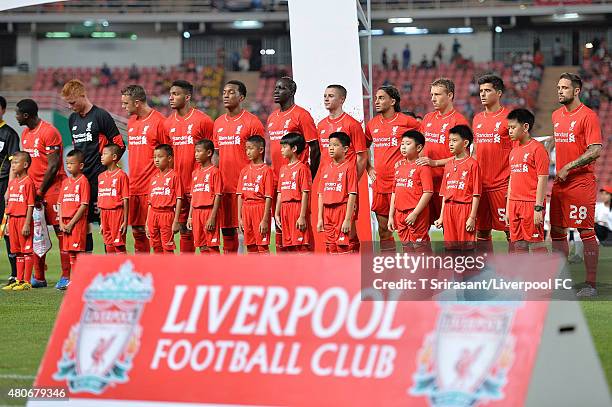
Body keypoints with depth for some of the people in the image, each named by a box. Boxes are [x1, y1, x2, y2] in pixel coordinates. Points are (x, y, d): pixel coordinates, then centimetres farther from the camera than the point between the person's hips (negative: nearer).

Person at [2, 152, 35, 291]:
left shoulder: (28, 182, -10)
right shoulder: (12, 183, 14)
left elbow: (30, 205, -13)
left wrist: (27, 224, -17)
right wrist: (8, 223, 15)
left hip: (24, 219, -8)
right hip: (13, 219, 8)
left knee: (27, 250, -3)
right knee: (18, 252, 12)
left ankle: (27, 282, -1)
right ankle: (19, 280, 17)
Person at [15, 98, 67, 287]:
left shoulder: (49, 132, -13)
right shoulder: (25, 134, 14)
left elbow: (53, 165, -15)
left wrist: (41, 190, -12)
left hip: (52, 187, -8)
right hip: (34, 188, 8)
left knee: (60, 230, -5)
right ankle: (38, 277, 12)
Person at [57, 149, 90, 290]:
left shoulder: (83, 181, -7)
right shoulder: (66, 181, 14)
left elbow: (84, 205, -12)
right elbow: (61, 203, 14)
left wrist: (71, 223, -13)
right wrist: (61, 222, 2)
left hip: (78, 221, -7)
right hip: (66, 222, 7)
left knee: (76, 251, -8)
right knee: (68, 251, 9)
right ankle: (66, 278, 13)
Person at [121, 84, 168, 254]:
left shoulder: (158, 121, -8)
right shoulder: (131, 121, 15)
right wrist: (131, 179, 18)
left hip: (152, 188, -7)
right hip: (134, 187, 7)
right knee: (137, 231, 10)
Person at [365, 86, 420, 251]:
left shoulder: (405, 121, -5)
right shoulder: (373, 124, 12)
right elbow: (363, 148, 27)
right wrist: (369, 168, 14)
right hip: (379, 182, 6)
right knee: (383, 229, 9)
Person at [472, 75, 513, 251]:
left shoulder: (508, 117, -5)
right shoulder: (477, 119, 14)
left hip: (502, 185, -6)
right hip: (480, 184, 6)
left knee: (510, 229, -4)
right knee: (481, 230, 8)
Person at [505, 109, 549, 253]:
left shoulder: (537, 149, -8)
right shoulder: (514, 152, 16)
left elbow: (542, 179, -12)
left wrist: (539, 208, -17)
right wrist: (508, 209, 18)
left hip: (531, 204, -8)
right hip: (515, 205, 8)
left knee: (536, 243, -7)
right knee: (519, 245, 7)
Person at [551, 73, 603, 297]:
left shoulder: (588, 116, -9)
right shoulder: (556, 116, 14)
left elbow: (595, 151, -16)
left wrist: (569, 167, -18)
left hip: (581, 183, -8)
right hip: (559, 183, 8)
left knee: (586, 232, -5)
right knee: (557, 231, 9)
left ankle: (591, 284, -3)